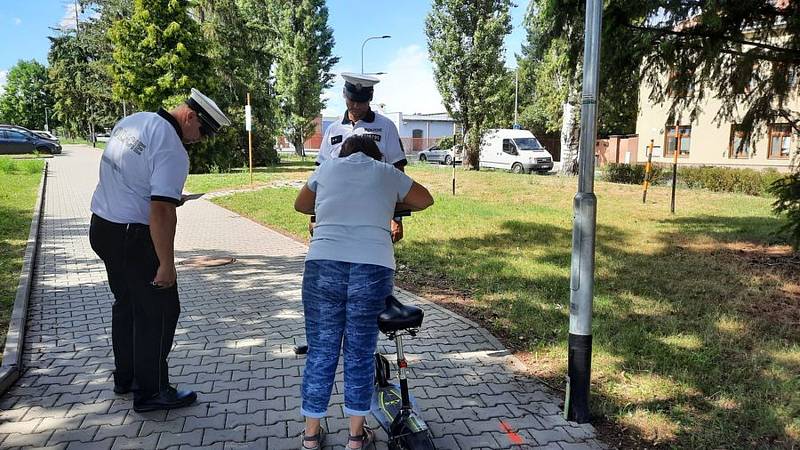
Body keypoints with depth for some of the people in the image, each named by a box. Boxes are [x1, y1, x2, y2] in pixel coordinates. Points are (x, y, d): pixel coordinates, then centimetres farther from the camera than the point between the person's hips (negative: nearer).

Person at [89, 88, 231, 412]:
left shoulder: (131, 121, 7)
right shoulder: (172, 151, -21)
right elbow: (161, 211, -27)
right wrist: (166, 264, -21)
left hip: (101, 227, 10)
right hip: (134, 237, -9)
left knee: (126, 304, 21)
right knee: (159, 312, 2)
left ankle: (125, 378, 35)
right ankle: (151, 392, 12)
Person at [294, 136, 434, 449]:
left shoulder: (327, 168, 19)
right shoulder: (387, 172, 17)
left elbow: (300, 205, 33)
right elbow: (426, 200, 30)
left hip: (323, 265, 1)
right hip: (373, 268, -1)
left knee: (320, 352, 12)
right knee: (360, 353, 11)